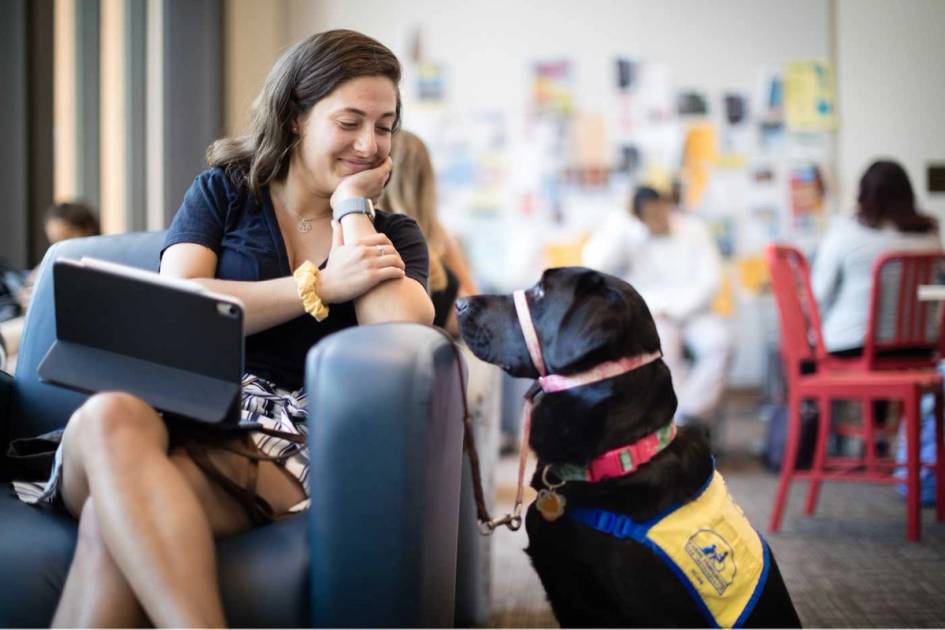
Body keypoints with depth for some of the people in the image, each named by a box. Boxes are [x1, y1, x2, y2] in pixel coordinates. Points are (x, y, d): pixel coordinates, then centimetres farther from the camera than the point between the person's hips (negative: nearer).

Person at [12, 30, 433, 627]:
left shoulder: (394, 234, 17)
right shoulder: (223, 192, 17)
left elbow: (401, 330, -7)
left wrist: (352, 205, 2)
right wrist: (321, 285, -7)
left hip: (287, 437, -1)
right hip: (178, 407, 1)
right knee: (110, 415, -38)